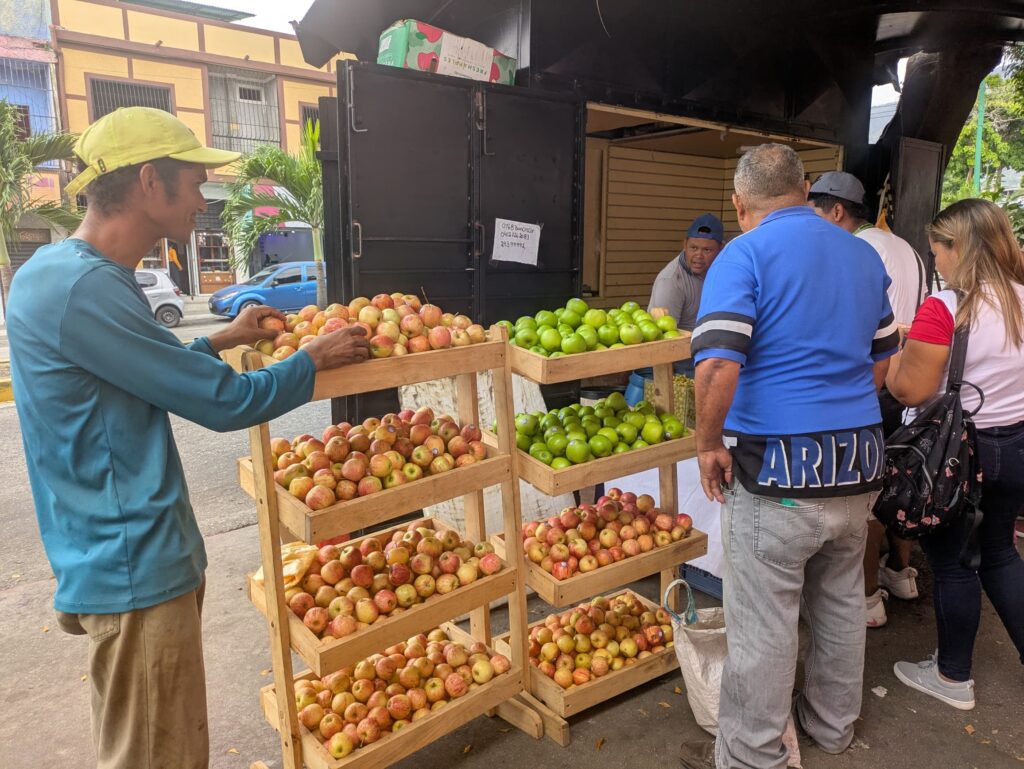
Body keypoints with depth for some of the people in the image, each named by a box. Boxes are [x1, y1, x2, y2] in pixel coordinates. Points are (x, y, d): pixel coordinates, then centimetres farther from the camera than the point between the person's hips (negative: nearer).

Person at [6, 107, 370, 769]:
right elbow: (223, 402, -19)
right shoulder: (83, 288, -23)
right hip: (135, 572, -10)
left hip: (135, 558, 10)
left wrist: (220, 339, 18)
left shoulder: (60, 271, 9)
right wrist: (315, 360, -4)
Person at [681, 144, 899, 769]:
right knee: (842, 602, 23)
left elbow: (718, 367, -24)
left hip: (776, 468, -7)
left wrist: (709, 443, -11)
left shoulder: (744, 255, -11)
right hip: (859, 463, 8)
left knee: (763, 624, 6)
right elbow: (884, 360, 18)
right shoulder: (865, 255, 11)